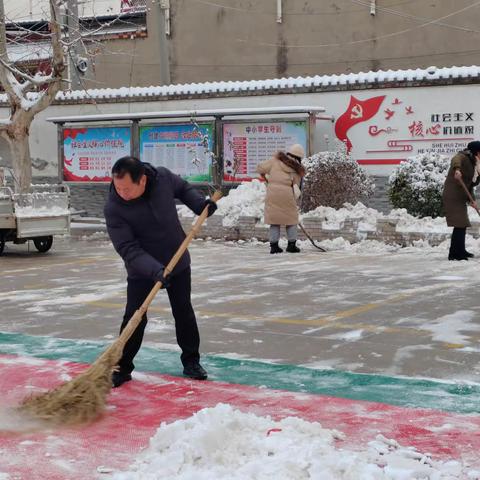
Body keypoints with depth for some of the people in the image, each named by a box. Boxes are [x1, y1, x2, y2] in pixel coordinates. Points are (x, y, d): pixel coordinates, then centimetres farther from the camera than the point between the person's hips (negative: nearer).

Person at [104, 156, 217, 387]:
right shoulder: (113, 208, -26)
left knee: (184, 312, 12)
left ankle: (191, 361, 28)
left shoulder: (163, 177, -18)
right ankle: (122, 368, 12)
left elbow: (183, 188, 6)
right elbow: (127, 248, -28)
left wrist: (200, 204, -12)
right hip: (141, 271, -2)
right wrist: (153, 269, -40)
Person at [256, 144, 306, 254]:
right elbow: (296, 187, 4)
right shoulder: (297, 170, 6)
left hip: (272, 192, 1)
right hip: (287, 194, -1)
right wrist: (294, 199, 13)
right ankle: (292, 244, 14)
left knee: (274, 220, 8)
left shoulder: (275, 160, 5)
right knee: (291, 218, 13)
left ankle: (274, 245, 6)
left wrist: (263, 175, 24)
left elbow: (260, 168, 4)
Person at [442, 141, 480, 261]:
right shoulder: (463, 157, -9)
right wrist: (457, 169, -57)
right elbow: (455, 160, -35)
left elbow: (469, 184, 19)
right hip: (453, 197, -10)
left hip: (460, 198, 10)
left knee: (462, 225, 17)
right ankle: (454, 254, -13)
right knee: (459, 225, -14)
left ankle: (460, 251, 29)